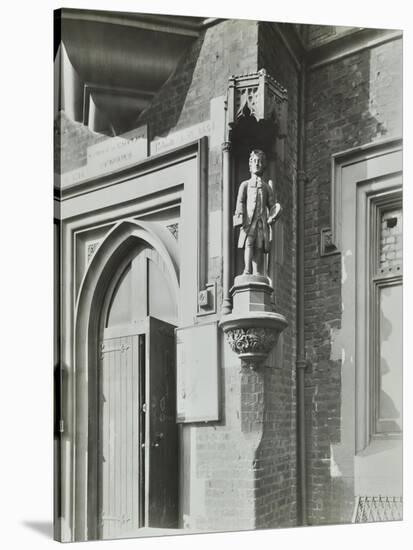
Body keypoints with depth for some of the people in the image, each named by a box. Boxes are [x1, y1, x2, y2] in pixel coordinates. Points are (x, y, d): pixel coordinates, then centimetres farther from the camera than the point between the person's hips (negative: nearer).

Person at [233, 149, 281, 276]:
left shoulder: (267, 187, 23)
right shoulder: (245, 185, 19)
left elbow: (271, 205, 17)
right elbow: (240, 202, 8)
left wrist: (272, 216, -5)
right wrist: (240, 217, -10)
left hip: (262, 221, 2)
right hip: (248, 220, -2)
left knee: (259, 248, -7)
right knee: (249, 244, -20)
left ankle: (257, 276, -11)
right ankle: (247, 272, -30)